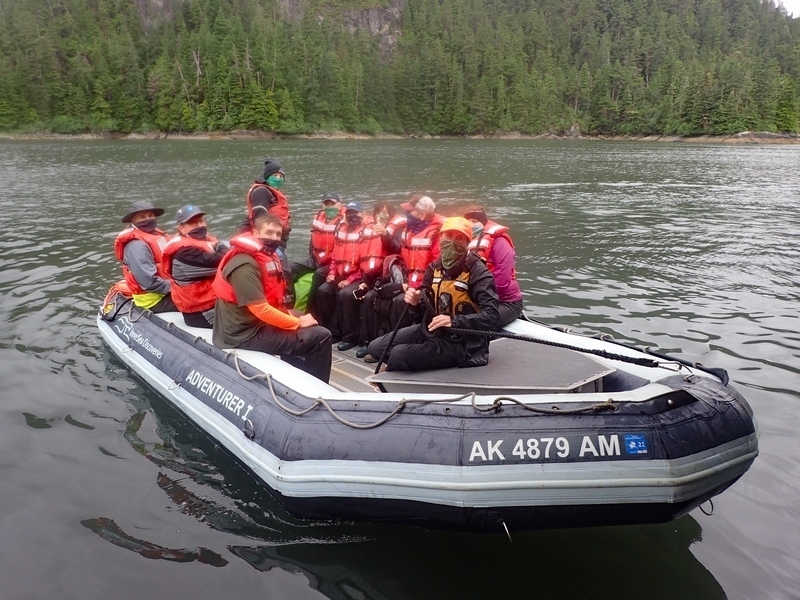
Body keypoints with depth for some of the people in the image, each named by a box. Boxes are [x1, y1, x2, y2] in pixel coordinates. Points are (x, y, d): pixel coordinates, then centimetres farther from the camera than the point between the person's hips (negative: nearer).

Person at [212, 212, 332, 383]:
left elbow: (273, 300, 16)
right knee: (320, 336, -12)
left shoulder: (265, 256, 10)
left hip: (257, 324, 11)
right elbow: (261, 309, -25)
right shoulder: (245, 265, -21)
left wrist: (295, 318, 1)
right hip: (247, 333, -11)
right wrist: (297, 323, -15)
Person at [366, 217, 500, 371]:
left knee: (398, 355, -22)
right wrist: (415, 301, -14)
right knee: (376, 347, 5)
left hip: (460, 343, -7)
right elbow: (426, 304, 11)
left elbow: (492, 318, -25)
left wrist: (454, 321, -35)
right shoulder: (435, 267, 4)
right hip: (431, 330, 8)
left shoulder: (478, 272, -16)